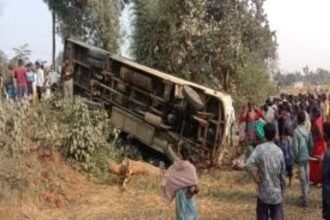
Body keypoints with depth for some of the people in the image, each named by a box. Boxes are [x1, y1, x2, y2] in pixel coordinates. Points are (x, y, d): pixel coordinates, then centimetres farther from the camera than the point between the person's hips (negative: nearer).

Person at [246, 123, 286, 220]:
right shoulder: (279, 151, 0)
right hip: (277, 194, 2)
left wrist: (257, 180, -12)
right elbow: (282, 175, 6)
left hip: (263, 193, -1)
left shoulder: (260, 148, -8)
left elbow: (249, 164, -26)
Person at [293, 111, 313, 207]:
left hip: (300, 158, -5)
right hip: (307, 157, 5)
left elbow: (295, 147, -19)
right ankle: (305, 195, 30)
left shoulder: (296, 131, -18)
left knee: (303, 179, -1)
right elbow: (311, 144, 4)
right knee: (307, 177, 16)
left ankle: (305, 200, 3)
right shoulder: (307, 130, -2)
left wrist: (296, 158, -5)